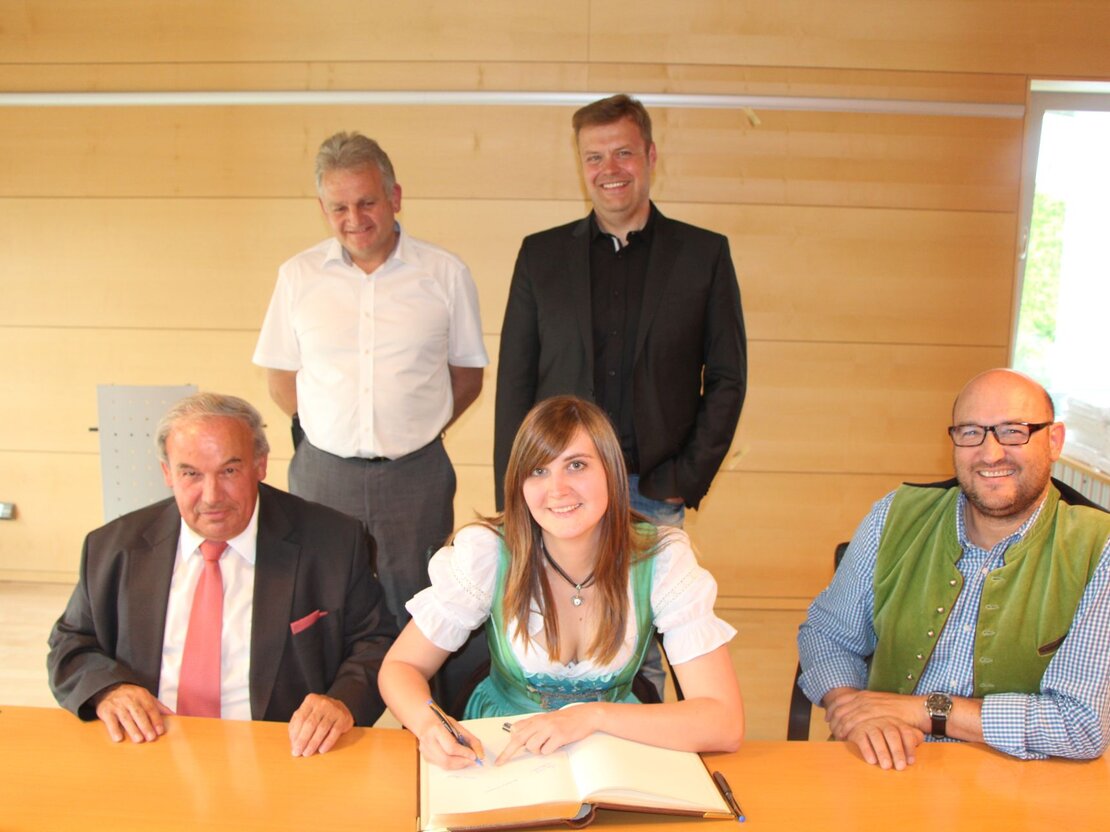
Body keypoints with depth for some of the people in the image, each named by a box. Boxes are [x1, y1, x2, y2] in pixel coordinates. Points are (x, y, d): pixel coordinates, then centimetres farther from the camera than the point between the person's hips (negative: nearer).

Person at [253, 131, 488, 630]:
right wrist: (332, 432, 3)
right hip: (322, 472, 1)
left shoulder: (446, 274, 1)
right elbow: (281, 381, 11)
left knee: (414, 616, 6)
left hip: (415, 475, -1)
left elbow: (468, 376, 8)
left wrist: (414, 434, 2)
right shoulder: (298, 276, 4)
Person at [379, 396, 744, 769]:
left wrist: (593, 716, -31)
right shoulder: (485, 553, -16)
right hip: (497, 753, -1)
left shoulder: (664, 559, -17)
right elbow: (400, 667, -8)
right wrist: (429, 723, -30)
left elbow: (726, 723, -20)